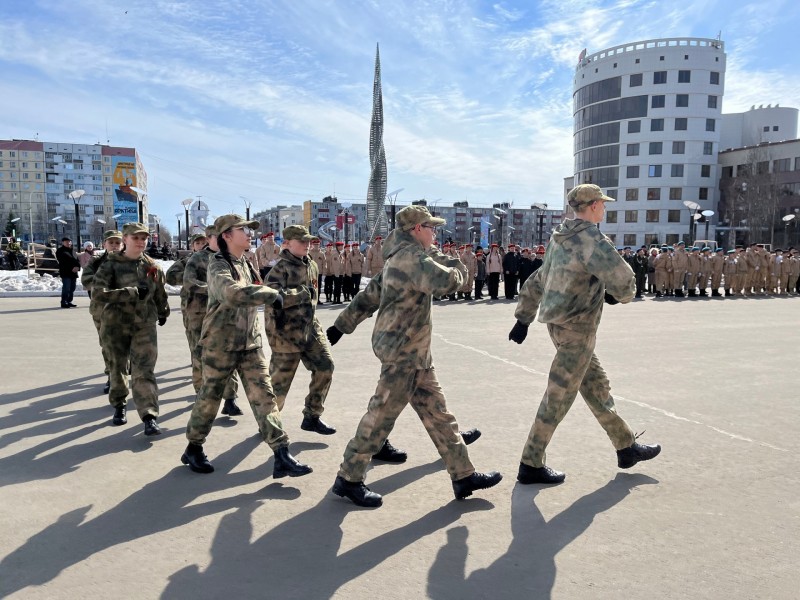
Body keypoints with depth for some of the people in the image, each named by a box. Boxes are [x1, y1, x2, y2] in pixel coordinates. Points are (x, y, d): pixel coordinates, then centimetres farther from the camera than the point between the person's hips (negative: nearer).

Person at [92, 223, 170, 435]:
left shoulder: (152, 266, 4)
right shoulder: (111, 264, -7)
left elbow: (160, 294, 19)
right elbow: (97, 292, -20)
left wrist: (163, 313, 32)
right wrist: (133, 292, -24)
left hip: (145, 325, 1)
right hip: (115, 325, -1)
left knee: (144, 371, -8)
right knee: (117, 368, 13)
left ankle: (150, 416, -10)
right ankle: (118, 406, 35)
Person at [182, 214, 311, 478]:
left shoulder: (246, 264, 13)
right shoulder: (218, 265, -13)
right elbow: (233, 293, -35)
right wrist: (272, 294, -30)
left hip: (251, 342, 6)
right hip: (221, 342, -6)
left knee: (264, 396, -2)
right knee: (210, 396, 7)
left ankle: (282, 456, -5)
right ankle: (193, 448, 28)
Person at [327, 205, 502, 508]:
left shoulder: (406, 253, 15)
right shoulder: (410, 255, -17)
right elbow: (445, 281, -29)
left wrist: (449, 263, 6)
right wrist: (459, 271, -9)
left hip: (415, 352, 10)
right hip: (402, 349, -10)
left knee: (437, 413, 11)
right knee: (382, 414, -2)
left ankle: (463, 476, 18)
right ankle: (348, 479, 11)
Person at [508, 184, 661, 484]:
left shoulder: (560, 239, 12)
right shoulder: (594, 241, -17)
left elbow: (537, 281, 16)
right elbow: (623, 281, -23)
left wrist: (523, 319, 20)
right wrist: (620, 295, 1)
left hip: (558, 324, 9)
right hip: (576, 330, -9)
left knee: (596, 387, 18)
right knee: (559, 397, -1)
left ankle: (626, 447, 33)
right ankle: (531, 465, 8)